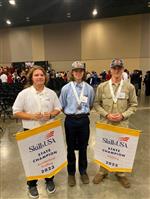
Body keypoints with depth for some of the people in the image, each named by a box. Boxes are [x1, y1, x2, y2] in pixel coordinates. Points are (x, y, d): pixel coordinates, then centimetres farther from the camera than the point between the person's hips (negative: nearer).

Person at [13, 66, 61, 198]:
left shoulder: (51, 93, 1)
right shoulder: (24, 93, -6)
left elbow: (58, 108, 6)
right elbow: (16, 112, -5)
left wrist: (51, 115, -15)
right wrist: (31, 116, -19)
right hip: (31, 131, -1)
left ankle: (49, 180, 40)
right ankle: (32, 184, 36)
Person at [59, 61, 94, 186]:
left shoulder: (89, 88, -3)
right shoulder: (66, 88, -7)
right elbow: (62, 106, 5)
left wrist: (83, 112, 8)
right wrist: (71, 113, 6)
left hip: (84, 120, 1)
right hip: (70, 121, -1)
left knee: (83, 147, 15)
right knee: (71, 148, 12)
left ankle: (83, 171, 38)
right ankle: (71, 173, 34)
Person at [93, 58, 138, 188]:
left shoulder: (130, 87, -2)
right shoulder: (102, 86, -2)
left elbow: (133, 105, 3)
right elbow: (97, 104, 1)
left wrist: (123, 115, -11)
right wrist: (106, 114, -12)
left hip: (122, 124, 0)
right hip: (105, 123, 0)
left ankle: (120, 173, 37)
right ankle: (103, 171, 36)